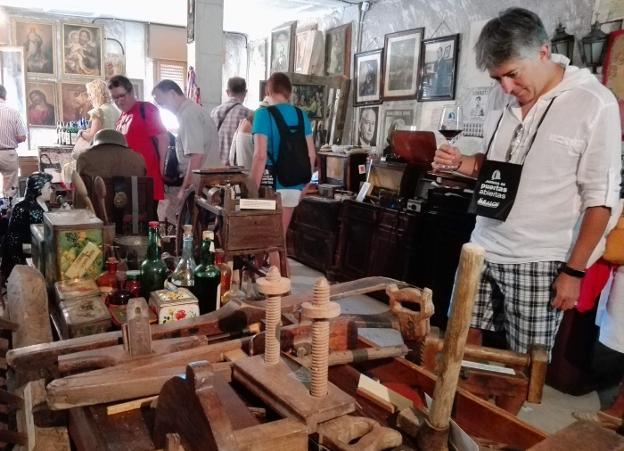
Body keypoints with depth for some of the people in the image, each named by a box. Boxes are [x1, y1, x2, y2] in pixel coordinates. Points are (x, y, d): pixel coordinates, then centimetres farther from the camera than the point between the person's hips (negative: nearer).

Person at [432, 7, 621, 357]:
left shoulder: (595, 103, -10)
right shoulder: (503, 96, 6)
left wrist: (574, 270, -10)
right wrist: (460, 163, -3)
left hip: (538, 262, -5)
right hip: (483, 249, 5)